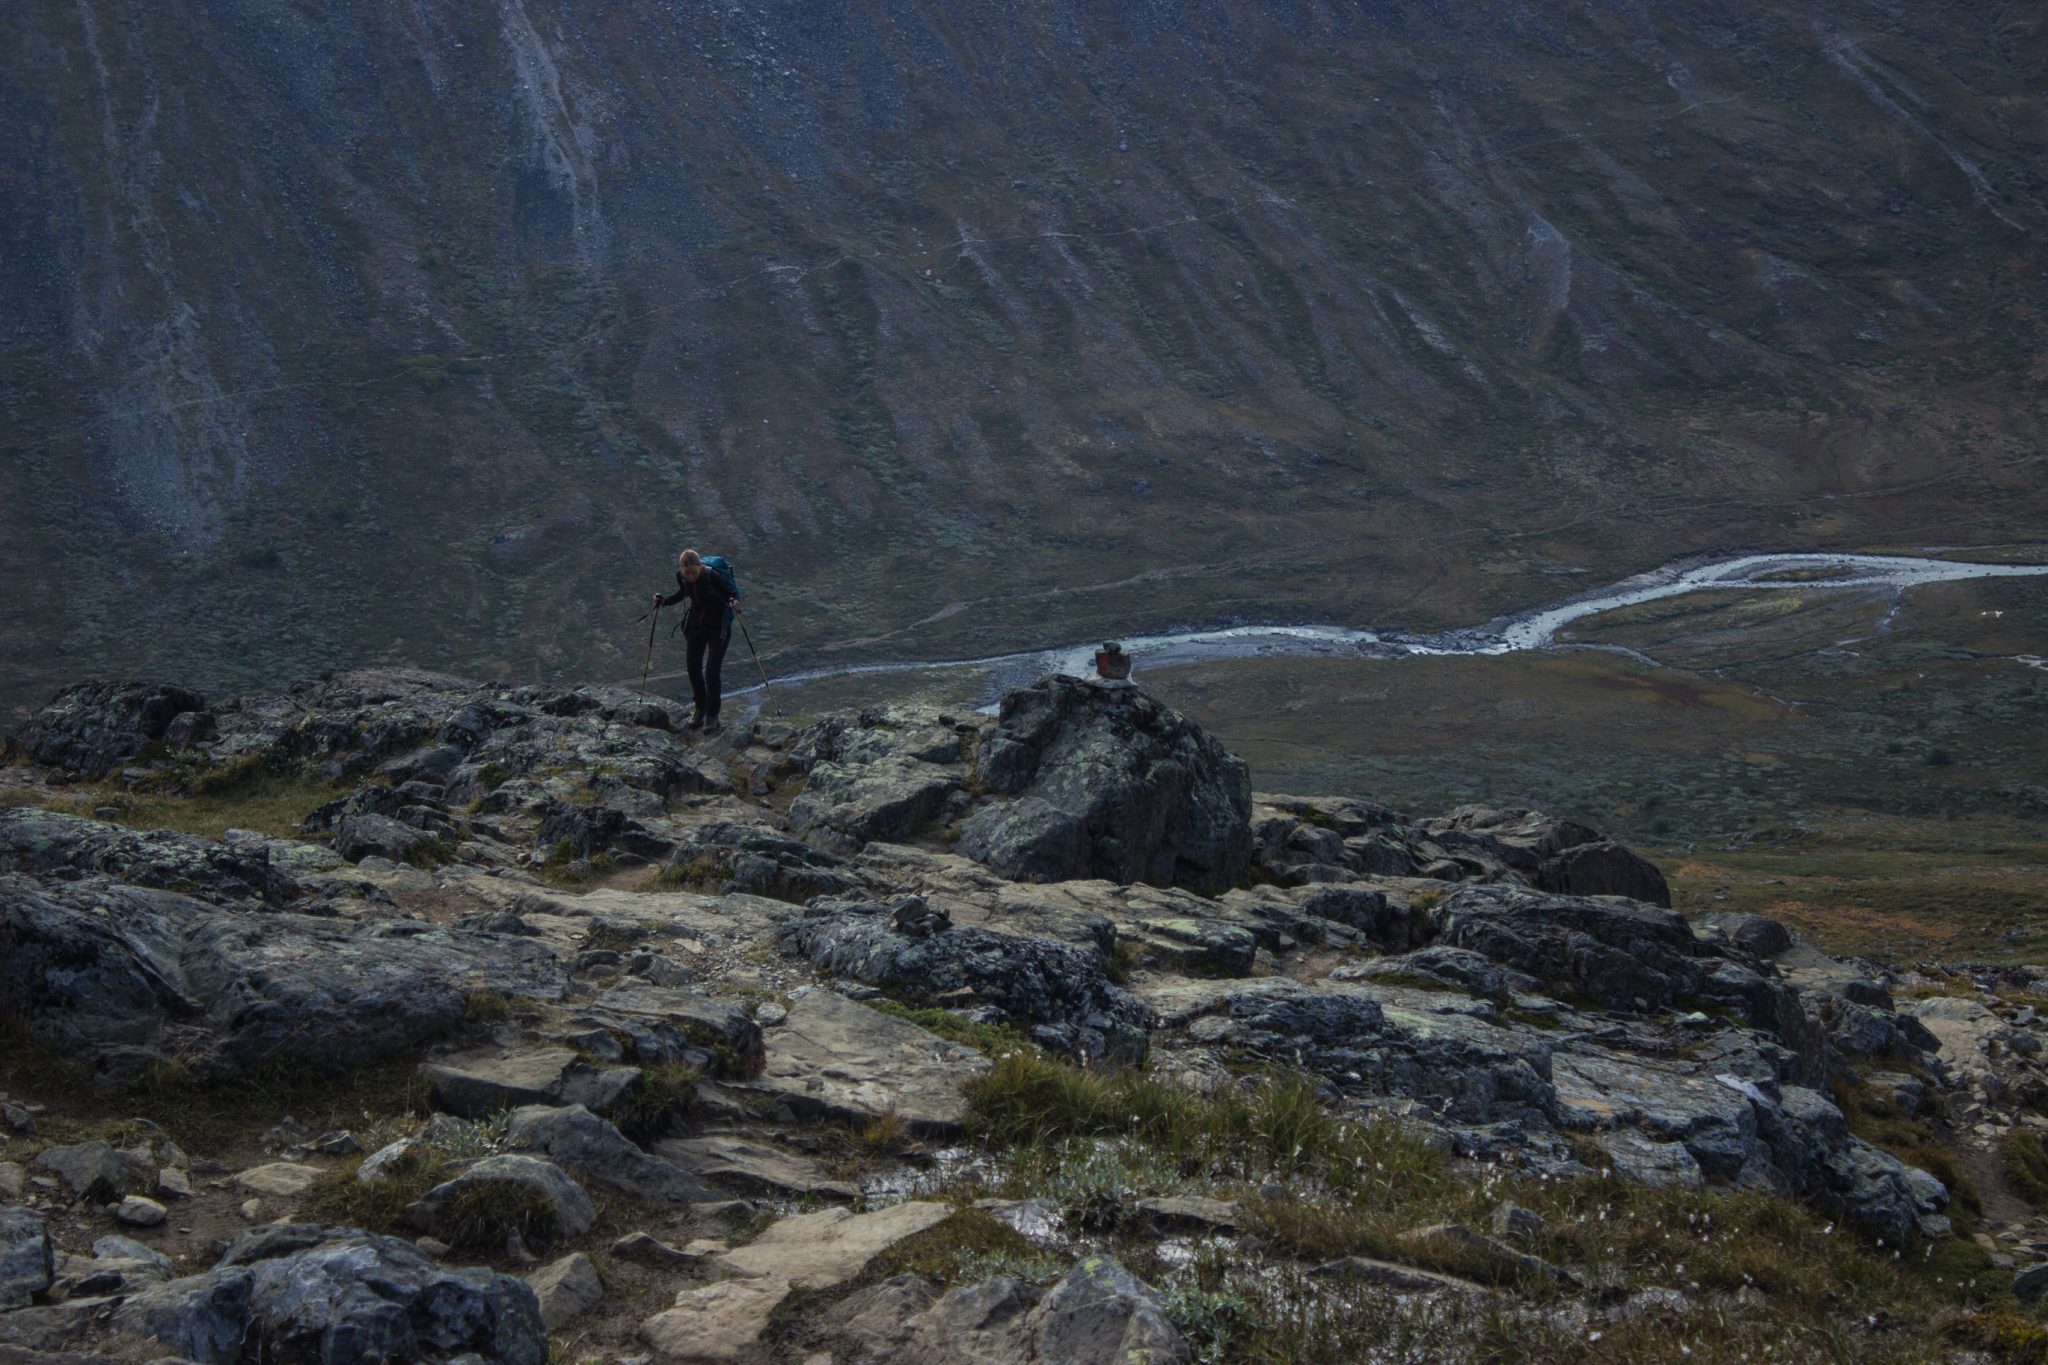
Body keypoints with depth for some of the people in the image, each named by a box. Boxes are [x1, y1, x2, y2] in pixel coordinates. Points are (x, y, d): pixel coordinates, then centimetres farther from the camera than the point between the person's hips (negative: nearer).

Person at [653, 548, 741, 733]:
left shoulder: (713, 576, -26)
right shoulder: (681, 577, -11)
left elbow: (730, 593, -15)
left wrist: (734, 602, -37)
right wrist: (663, 601, -4)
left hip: (718, 627, -5)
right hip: (695, 625, 5)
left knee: (711, 671, -9)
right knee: (693, 668, 6)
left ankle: (712, 716, 3)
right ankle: (700, 709, 26)